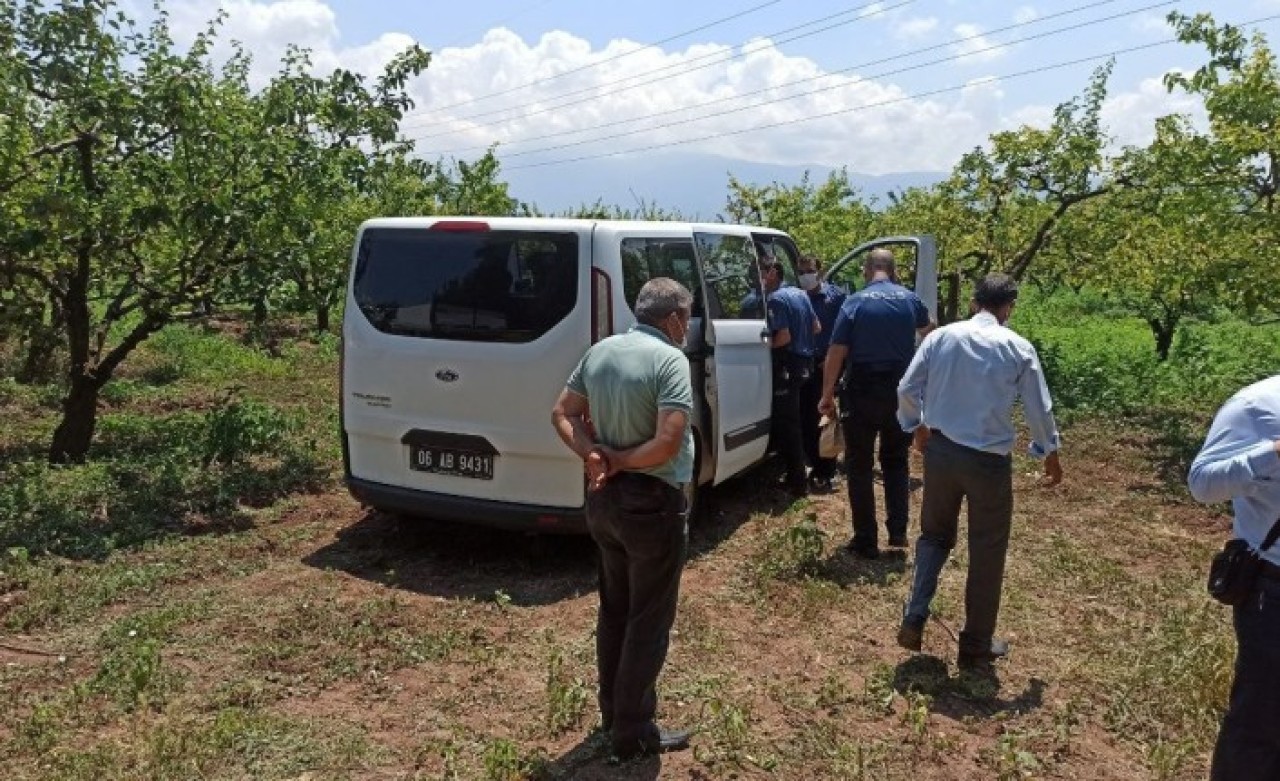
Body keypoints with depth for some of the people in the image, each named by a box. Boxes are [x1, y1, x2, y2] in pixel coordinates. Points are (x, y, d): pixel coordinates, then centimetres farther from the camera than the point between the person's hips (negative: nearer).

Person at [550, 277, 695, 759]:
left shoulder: (599, 351, 4)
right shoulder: (670, 360, -18)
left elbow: (562, 413, 8)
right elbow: (668, 443, -27)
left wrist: (593, 455, -5)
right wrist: (621, 461, -13)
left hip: (604, 499, 8)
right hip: (652, 503, -7)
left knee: (614, 608, 21)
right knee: (649, 619, 6)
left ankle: (613, 711, 35)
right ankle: (634, 733, 17)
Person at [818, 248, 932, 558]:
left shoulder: (855, 302, -8)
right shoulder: (910, 300, 4)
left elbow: (836, 352, -13)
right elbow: (928, 329, 27)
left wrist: (827, 395, -4)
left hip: (861, 393, -3)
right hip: (900, 393, 4)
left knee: (860, 468, 5)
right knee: (896, 462, 20)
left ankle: (866, 541, 8)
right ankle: (898, 531, 15)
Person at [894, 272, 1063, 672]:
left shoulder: (940, 337, -1)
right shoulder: (1018, 348, -5)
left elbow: (907, 389, 0)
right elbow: (1039, 408, 1)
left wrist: (917, 427, 19)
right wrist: (1050, 453, 18)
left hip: (940, 451, 2)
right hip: (989, 459, -2)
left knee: (934, 535, 23)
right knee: (986, 553, 12)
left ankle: (914, 620, 11)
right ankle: (976, 647, 24)